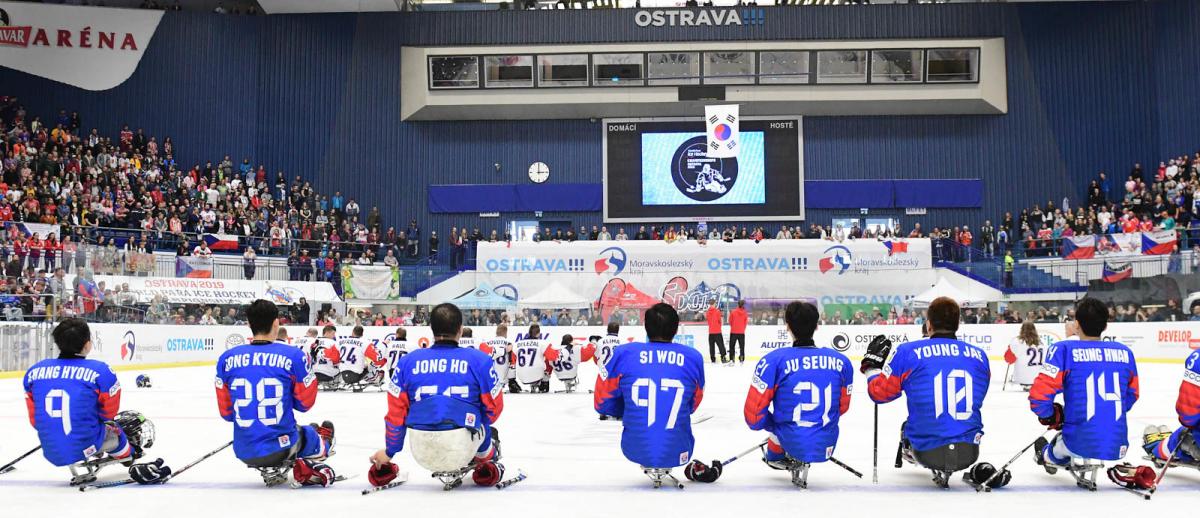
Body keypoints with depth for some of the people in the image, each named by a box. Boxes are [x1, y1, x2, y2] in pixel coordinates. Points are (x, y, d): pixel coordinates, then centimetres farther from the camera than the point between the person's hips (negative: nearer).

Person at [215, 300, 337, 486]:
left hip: (244, 452, -1)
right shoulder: (293, 356, -9)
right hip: (282, 447, 2)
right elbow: (304, 402, 2)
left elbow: (226, 412, 5)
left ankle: (270, 470, 16)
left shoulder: (227, 359, -2)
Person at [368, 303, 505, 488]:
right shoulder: (479, 360, 3)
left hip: (422, 453, 2)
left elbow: (396, 411, 11)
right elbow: (494, 406, 11)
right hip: (462, 446, -2)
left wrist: (389, 451, 25)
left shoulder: (408, 361, 8)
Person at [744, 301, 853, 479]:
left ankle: (775, 457, 35)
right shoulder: (841, 362, -3)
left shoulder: (773, 361, -13)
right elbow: (842, 407, 12)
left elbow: (754, 413, -11)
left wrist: (770, 425, 11)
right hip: (826, 448, 2)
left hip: (791, 444, -2)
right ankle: (799, 462, 31)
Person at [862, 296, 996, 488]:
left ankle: (937, 468, 22)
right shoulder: (979, 355, 4)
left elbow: (879, 393, 1)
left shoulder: (907, 352, -6)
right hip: (969, 452, 2)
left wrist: (872, 364, 19)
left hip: (927, 450, -2)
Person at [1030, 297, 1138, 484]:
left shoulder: (1063, 350, -8)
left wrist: (1049, 417, 9)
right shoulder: (1124, 352, 4)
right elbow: (1132, 395, 17)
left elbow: (1039, 395, -12)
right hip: (1117, 447, 2)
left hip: (1081, 444, -2)